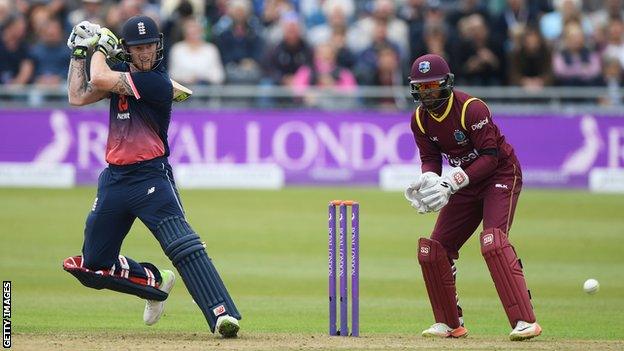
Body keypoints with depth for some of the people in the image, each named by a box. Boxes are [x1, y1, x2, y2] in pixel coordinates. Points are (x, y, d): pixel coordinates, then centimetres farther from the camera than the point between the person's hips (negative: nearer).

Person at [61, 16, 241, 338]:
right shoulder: (121, 72, 10)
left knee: (181, 244, -25)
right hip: (114, 177, 8)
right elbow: (78, 97, 12)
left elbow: (99, 80, -20)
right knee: (93, 265, 10)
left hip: (150, 176, -7)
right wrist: (79, 53, 9)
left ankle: (222, 313, -32)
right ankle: (154, 282, 33)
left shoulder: (156, 82, -15)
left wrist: (101, 46, -1)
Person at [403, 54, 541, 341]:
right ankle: (450, 324, 17)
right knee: (432, 250, 1)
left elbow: (490, 157, -26)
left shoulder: (471, 108, -25)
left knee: (493, 240, -28)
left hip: (501, 175, -7)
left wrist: (452, 183, -33)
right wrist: (428, 180, -20)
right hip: (466, 182, 7)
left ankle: (525, 321, -31)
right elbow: (430, 158, 4)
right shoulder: (420, 120, -4)